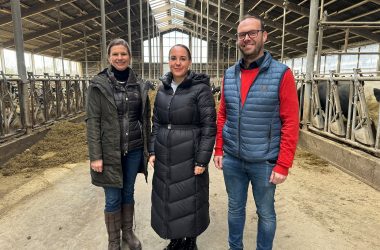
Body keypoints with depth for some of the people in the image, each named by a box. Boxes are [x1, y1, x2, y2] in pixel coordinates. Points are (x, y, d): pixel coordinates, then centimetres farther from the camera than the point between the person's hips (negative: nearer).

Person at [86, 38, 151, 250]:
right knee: (113, 199, 8)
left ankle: (128, 232, 38)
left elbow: (146, 118, 8)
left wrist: (148, 148, 7)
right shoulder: (99, 85, -7)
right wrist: (95, 156, -13)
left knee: (128, 193, 17)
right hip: (110, 150, -3)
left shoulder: (140, 85, 3)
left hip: (134, 149, 3)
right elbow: (92, 121, -9)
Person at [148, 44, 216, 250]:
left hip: (189, 157, -5)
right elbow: (156, 123, 11)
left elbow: (209, 126, -12)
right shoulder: (163, 89, 7)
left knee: (190, 199, 9)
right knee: (167, 198, 15)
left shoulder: (200, 88, -10)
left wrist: (202, 160, -15)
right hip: (165, 157, 5)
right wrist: (152, 151, 5)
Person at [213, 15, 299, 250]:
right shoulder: (229, 75, 4)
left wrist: (283, 165, -14)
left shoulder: (281, 74, -9)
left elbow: (291, 123, -11)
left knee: (266, 212, 15)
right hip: (232, 159, 4)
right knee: (235, 208, 20)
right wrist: (219, 150, 6)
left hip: (265, 161, -3)